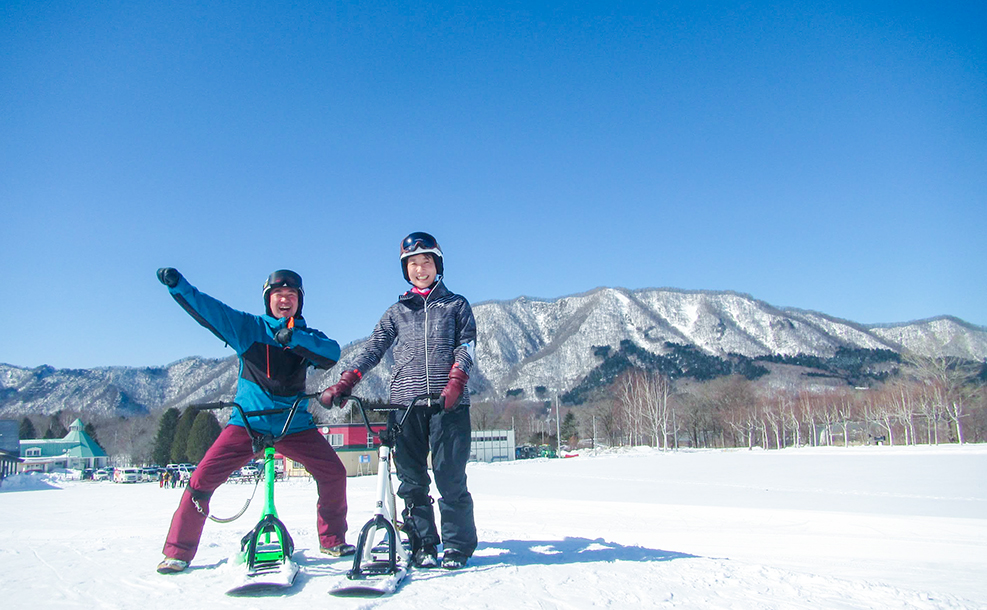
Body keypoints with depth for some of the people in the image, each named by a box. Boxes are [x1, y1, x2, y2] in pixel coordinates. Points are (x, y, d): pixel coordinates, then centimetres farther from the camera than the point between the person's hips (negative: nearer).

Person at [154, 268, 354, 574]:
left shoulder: (308, 337, 7)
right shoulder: (248, 327, 4)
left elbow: (333, 353, -13)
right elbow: (207, 308, -6)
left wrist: (295, 337, -26)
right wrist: (177, 284, -21)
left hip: (295, 424, 1)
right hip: (247, 421, -1)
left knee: (334, 472, -6)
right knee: (202, 478, -12)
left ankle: (333, 541, 15)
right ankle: (178, 551, 8)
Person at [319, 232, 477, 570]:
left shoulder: (456, 304, 14)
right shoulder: (396, 312, 19)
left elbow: (466, 345, 3)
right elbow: (373, 349, 10)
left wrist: (455, 382, -15)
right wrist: (343, 384, -3)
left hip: (449, 402, -2)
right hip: (406, 402, 3)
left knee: (450, 475, -4)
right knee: (412, 479, 3)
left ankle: (457, 545, 8)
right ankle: (423, 545, 14)